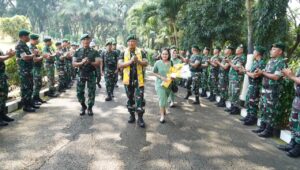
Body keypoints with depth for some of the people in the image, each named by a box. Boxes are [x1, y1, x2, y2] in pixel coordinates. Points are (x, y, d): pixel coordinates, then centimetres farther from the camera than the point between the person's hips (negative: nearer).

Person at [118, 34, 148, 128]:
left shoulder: (141, 52, 3)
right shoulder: (123, 53, 3)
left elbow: (146, 63, -5)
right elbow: (120, 65, -9)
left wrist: (138, 61, -25)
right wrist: (130, 61, -23)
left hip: (139, 79, -1)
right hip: (128, 80, 1)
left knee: (139, 99, -3)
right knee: (130, 99, 12)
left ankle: (140, 118, 5)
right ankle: (132, 115, 26)